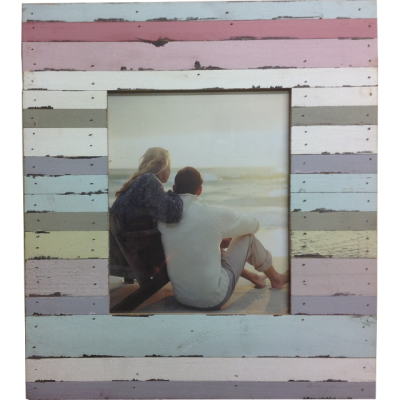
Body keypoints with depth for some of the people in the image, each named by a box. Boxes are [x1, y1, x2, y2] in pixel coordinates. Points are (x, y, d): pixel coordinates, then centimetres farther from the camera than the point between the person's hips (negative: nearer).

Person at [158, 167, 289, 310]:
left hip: (181, 297, 5)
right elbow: (253, 224, 1)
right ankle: (275, 278, 36)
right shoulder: (215, 215, -18)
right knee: (247, 237, 11)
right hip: (215, 299, -5)